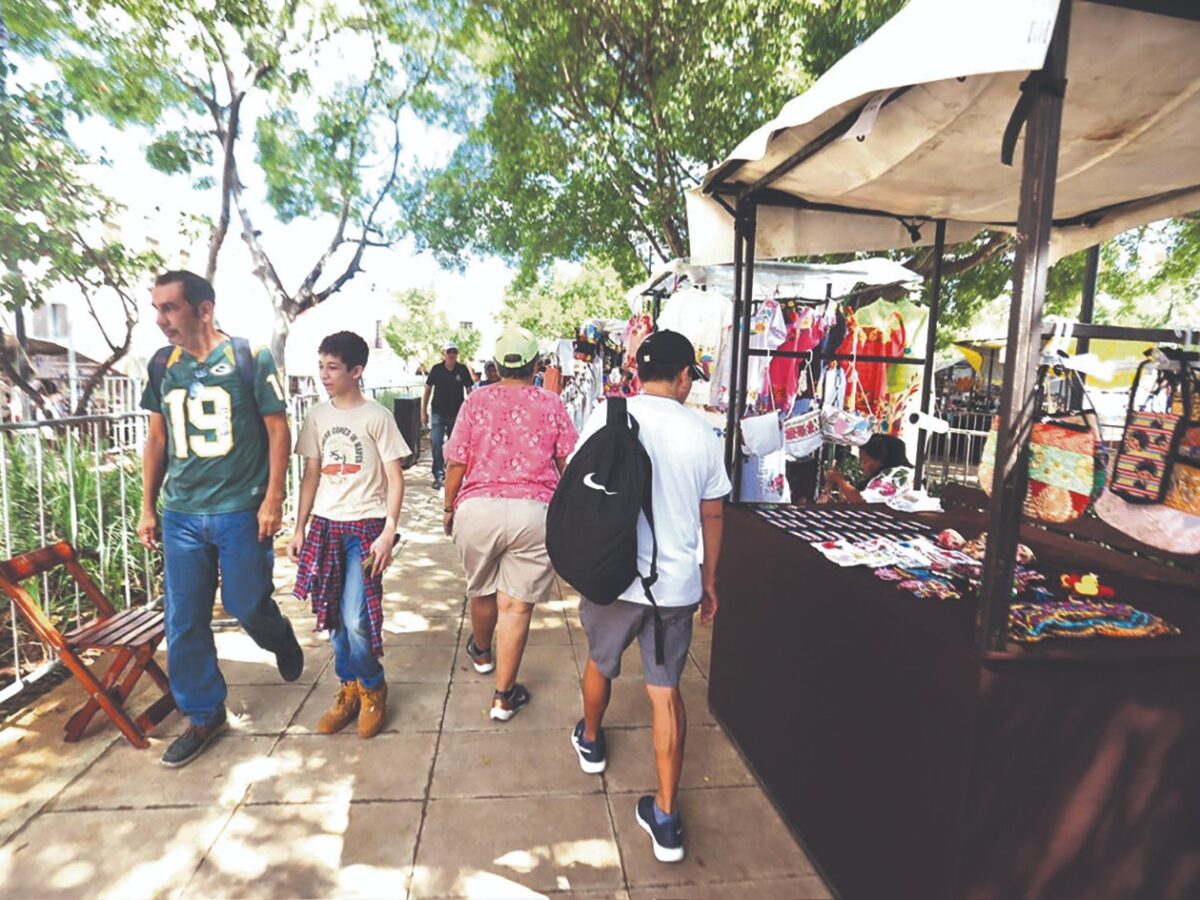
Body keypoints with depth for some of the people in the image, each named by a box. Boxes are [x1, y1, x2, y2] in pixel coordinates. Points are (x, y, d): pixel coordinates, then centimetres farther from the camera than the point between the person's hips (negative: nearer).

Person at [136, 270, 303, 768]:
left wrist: (273, 498, -11)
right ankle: (203, 715, 25)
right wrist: (147, 508, 12)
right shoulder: (162, 364, 7)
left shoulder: (249, 357, -6)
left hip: (241, 509, -4)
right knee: (183, 622, 7)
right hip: (180, 514, 5)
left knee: (247, 605, 4)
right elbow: (157, 439, 14)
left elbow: (278, 430, -6)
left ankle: (281, 639, 39)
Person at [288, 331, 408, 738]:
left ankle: (372, 691, 18)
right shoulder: (317, 417, 8)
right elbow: (311, 475, 13)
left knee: (355, 620, -7)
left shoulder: (377, 417, -6)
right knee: (333, 617, 10)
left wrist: (388, 533, -13)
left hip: (365, 525, -5)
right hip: (325, 525, 5)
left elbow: (394, 479, -6)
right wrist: (299, 529, 10)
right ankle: (349, 689, 29)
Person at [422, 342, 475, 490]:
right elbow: (428, 389, 4)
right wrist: (424, 411, 2)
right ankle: (439, 476, -1)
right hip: (438, 413, -1)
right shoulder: (436, 369, -2)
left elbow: (469, 390, 5)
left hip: (457, 414, 1)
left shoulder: (463, 370, -2)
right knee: (436, 444, -10)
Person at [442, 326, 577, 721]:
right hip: (534, 511, -1)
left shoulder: (476, 401, 4)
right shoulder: (551, 404, 4)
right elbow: (569, 462, 4)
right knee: (516, 605, 6)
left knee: (482, 591, 23)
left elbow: (456, 463, 2)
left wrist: (449, 508, 15)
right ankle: (504, 695, 14)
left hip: (477, 507, 2)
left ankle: (481, 652, 50)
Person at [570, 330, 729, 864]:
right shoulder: (701, 433, -3)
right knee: (665, 690, 12)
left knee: (600, 662, 25)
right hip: (676, 582, 1)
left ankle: (590, 742, 52)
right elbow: (712, 515, 5)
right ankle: (666, 818, 19)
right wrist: (708, 579, 18)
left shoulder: (608, 415, -8)